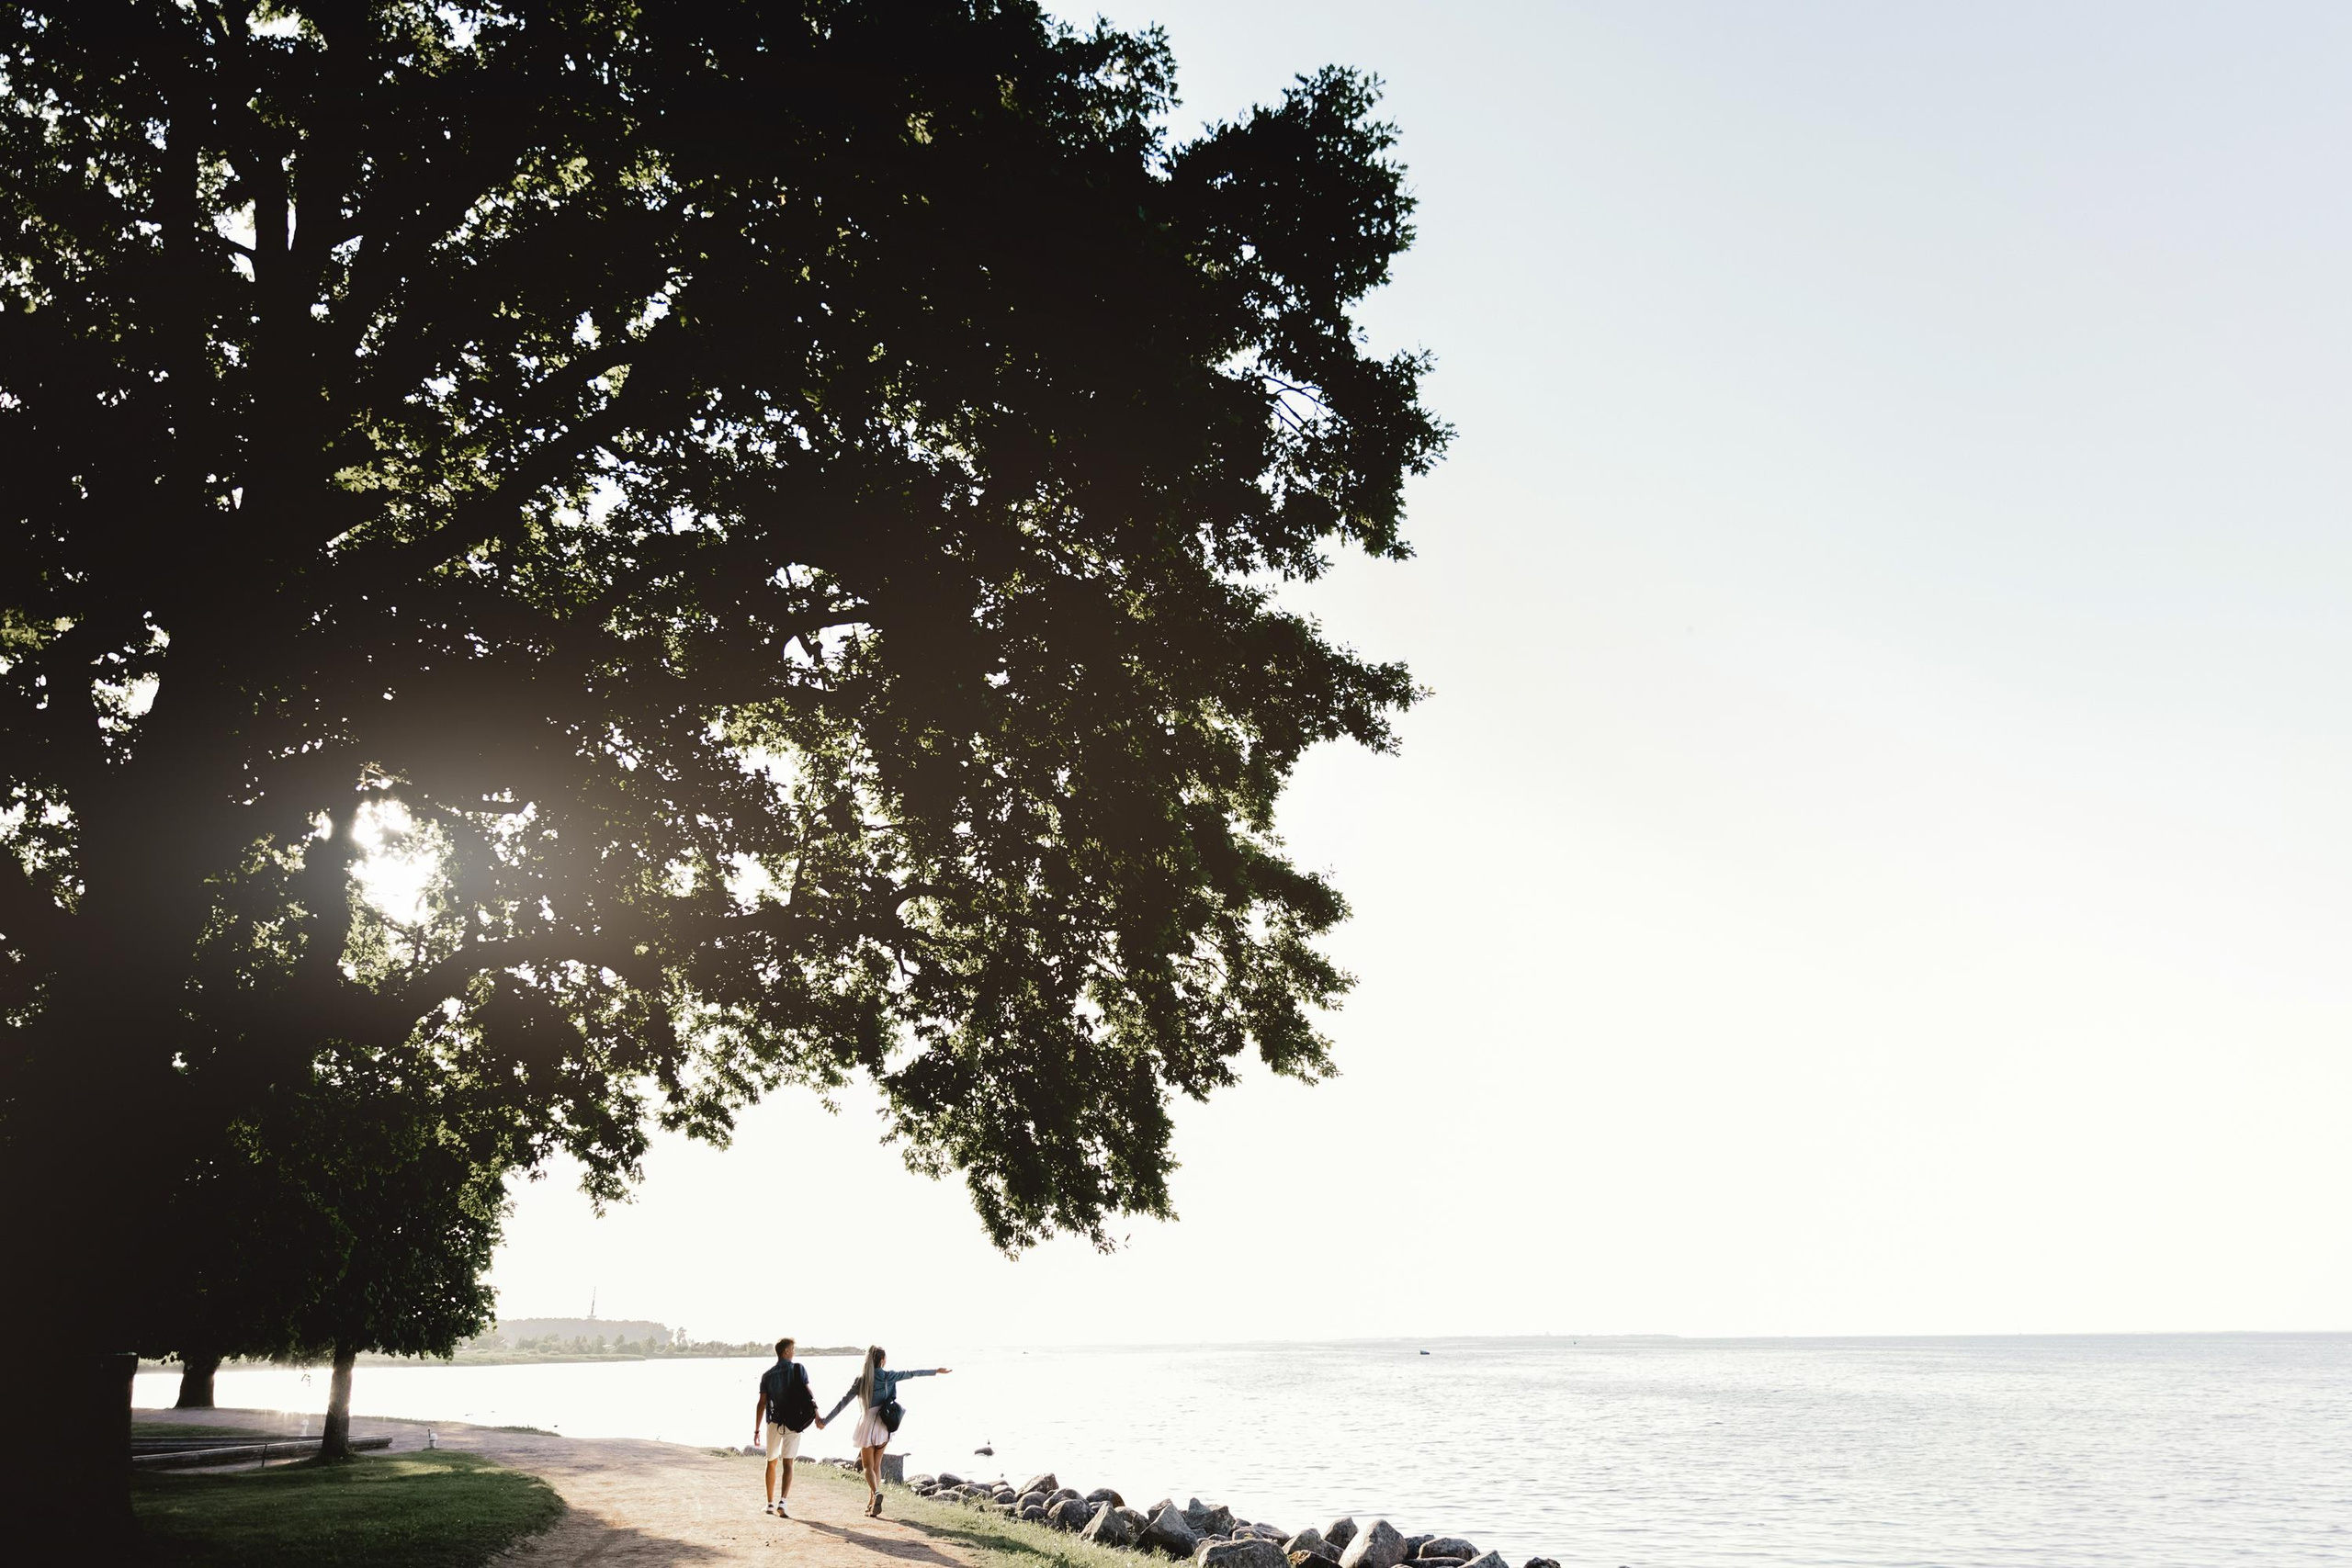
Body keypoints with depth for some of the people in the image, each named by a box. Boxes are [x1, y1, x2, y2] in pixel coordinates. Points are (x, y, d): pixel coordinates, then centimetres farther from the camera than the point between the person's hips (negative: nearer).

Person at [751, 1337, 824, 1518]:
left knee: (772, 1463, 18)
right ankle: (782, 1503, -21)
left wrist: (756, 1429, 2)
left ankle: (770, 1504, 23)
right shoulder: (798, 1369, -2)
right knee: (788, 1464, -4)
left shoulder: (767, 1375, 2)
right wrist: (817, 1417, -8)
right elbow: (808, 1394, -9)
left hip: (774, 1423, 2)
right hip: (794, 1423, -2)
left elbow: (761, 1404, -2)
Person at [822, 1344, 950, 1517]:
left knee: (868, 1466, 2)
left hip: (868, 1424, -3)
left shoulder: (862, 1380, -5)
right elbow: (912, 1374, 14)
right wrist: (935, 1371, 28)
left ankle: (876, 1492, -26)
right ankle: (872, 1506, 12)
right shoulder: (889, 1377, 1)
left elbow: (843, 1401, -7)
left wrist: (825, 1420, -2)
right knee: (876, 1466, 13)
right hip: (884, 1426, 3)